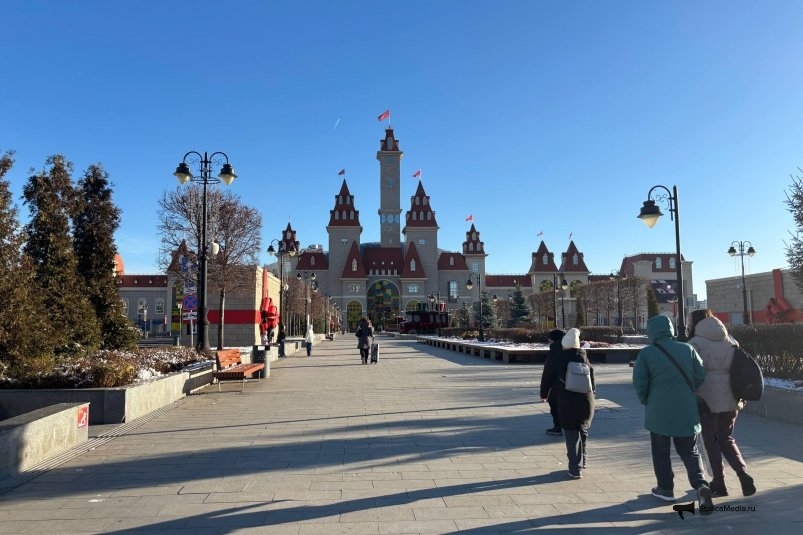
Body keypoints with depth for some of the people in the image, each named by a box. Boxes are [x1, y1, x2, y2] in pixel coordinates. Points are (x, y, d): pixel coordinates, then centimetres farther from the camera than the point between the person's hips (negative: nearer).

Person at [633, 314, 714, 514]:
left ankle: (665, 488, 23)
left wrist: (646, 401, 8)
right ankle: (701, 484, -5)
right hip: (686, 412, 3)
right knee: (689, 452, 14)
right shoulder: (687, 349, -2)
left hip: (658, 412, -3)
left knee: (661, 452, 15)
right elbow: (700, 376, 3)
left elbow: (639, 383, -11)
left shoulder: (646, 353, -11)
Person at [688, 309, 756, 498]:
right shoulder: (730, 341, 7)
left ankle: (719, 483, 14)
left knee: (711, 442, 9)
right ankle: (743, 474, 1)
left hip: (707, 400, -5)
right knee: (726, 439, 19)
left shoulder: (696, 343, -9)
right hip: (730, 400, 5)